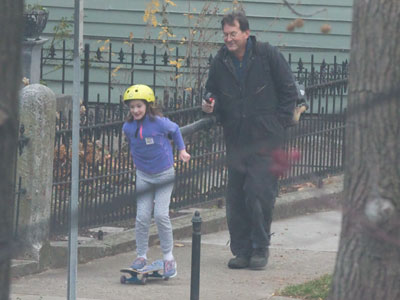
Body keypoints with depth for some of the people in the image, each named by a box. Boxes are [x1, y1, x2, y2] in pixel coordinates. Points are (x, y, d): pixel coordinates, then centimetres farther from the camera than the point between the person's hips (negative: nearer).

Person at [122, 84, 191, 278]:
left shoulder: (159, 123, -16)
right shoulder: (128, 128, -6)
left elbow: (175, 130, 5)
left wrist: (182, 150, 8)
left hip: (164, 174, -3)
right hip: (143, 176, 3)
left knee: (161, 215, -11)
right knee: (142, 217, -3)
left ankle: (168, 257, 1)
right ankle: (141, 256, 11)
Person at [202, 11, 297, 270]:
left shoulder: (268, 55, -4)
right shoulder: (220, 62, 7)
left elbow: (289, 91, 2)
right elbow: (213, 93, 21)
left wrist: (279, 123, -2)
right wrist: (212, 107, -2)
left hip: (266, 141, -4)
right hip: (236, 140, 5)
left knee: (260, 195, -10)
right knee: (236, 199, 4)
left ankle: (260, 249, 3)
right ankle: (242, 250, 13)